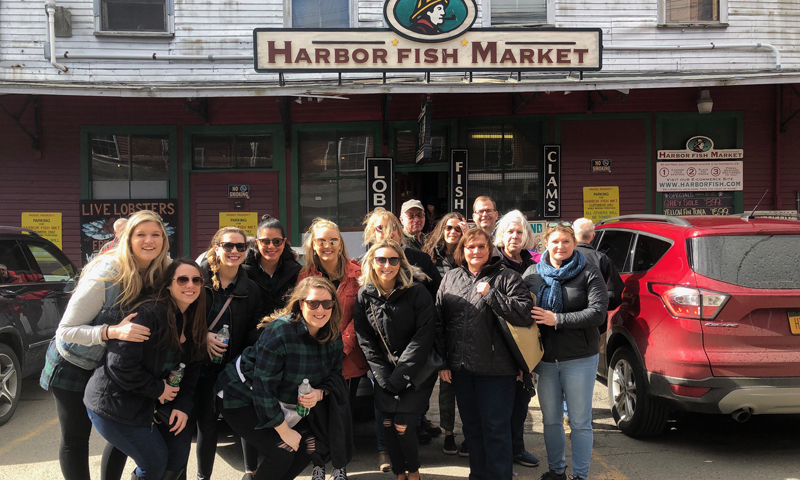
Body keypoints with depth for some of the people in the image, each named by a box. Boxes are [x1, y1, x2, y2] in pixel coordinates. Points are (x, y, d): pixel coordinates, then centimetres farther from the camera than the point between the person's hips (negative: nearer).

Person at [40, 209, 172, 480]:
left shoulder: (162, 273, -12)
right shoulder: (107, 273, -27)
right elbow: (65, 331, -26)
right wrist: (112, 332, -41)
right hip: (75, 365, -5)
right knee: (75, 439, 5)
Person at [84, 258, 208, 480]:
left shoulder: (192, 322, 2)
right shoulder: (149, 313, -25)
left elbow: (191, 370, 6)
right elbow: (120, 364, -29)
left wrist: (183, 406, -7)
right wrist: (157, 389, -18)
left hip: (149, 404, 8)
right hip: (113, 405, -8)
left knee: (180, 449, 9)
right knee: (155, 462, -1)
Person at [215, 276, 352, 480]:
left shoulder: (333, 335, -9)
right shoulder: (279, 332, -31)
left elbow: (335, 375, 0)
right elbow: (264, 388, -29)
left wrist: (319, 393, -25)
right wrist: (284, 431, -22)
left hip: (286, 401, 7)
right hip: (243, 398, -7)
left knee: (311, 446, -1)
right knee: (281, 453, -18)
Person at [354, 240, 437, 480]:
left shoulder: (417, 293, -10)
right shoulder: (365, 296, -1)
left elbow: (424, 336, -12)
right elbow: (365, 340, 0)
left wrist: (401, 376, -16)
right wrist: (384, 377, -8)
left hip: (415, 372, -3)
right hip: (385, 374, 3)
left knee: (402, 425, -9)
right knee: (387, 424, -2)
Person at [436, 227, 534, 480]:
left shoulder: (507, 277, -4)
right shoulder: (450, 278, 9)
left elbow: (525, 314, -15)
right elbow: (439, 321, 11)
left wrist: (490, 294, -19)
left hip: (496, 369, -5)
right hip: (460, 369, 5)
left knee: (496, 429, 1)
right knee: (471, 428, 17)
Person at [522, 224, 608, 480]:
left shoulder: (588, 273, -5)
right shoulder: (532, 273, 5)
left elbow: (597, 313, -14)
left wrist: (556, 319, -19)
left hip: (580, 358, -3)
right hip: (545, 358, 3)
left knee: (579, 422, 5)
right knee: (550, 420, 13)